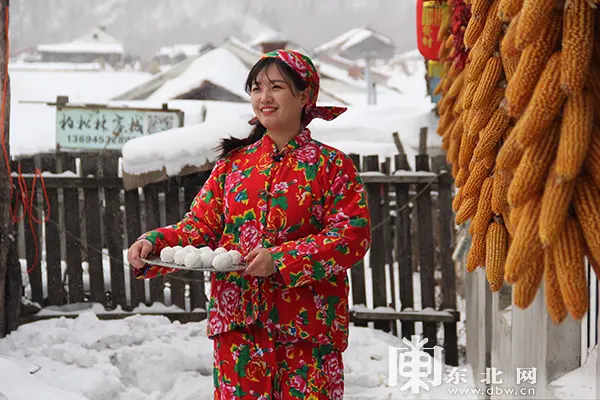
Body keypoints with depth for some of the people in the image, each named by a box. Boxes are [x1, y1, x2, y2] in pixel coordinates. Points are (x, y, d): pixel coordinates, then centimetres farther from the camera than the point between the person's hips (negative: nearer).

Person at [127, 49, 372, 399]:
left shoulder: (331, 166, 0)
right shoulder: (234, 163, 12)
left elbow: (353, 236, -9)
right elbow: (200, 226, 12)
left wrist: (281, 259, -19)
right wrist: (155, 243, -8)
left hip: (308, 328, -3)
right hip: (239, 323, 3)